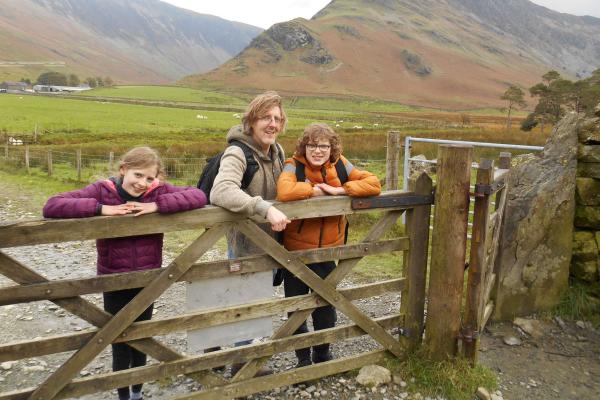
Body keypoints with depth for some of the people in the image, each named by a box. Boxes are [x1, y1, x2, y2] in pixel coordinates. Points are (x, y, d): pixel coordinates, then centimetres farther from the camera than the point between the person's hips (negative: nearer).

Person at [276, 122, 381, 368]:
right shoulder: (294, 166, -16)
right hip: (295, 250, -3)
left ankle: (322, 353, 43)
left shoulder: (340, 166, -5)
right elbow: (284, 192, -37)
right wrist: (315, 190, -23)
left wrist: (339, 190, -21)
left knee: (326, 305, 17)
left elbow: (373, 184, -11)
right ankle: (303, 359, 36)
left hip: (327, 250, 3)